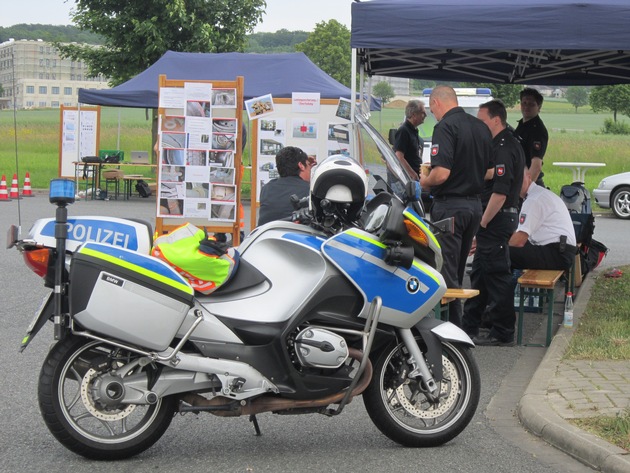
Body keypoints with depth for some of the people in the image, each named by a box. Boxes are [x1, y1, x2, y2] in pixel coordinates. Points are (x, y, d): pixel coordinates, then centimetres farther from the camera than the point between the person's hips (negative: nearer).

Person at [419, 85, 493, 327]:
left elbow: (442, 173, -24)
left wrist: (425, 181, -5)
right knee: (457, 270, 18)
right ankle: (457, 323, 24)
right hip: (475, 204, 8)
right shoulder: (481, 127, 10)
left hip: (449, 206, -8)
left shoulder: (445, 126, -15)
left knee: (446, 272, -2)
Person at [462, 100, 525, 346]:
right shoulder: (510, 144, 16)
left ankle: (502, 332, 2)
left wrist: (483, 223, -20)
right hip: (504, 217, 11)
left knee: (496, 275, -5)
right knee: (479, 273, 16)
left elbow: (500, 192, -24)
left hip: (495, 220, -11)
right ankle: (469, 326, 24)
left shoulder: (503, 148, -17)